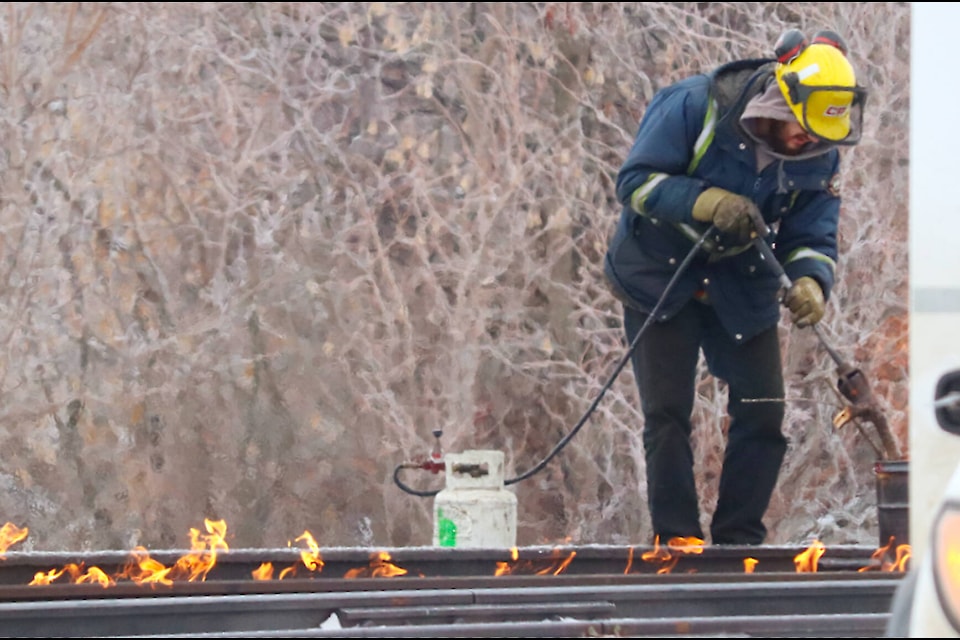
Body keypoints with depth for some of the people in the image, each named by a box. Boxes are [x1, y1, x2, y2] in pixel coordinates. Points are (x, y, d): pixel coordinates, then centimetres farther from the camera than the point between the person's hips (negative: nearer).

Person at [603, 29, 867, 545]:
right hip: (660, 277, -3)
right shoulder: (693, 106, -22)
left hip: (743, 289, 3)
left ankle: (739, 538, 8)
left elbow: (812, 237, -6)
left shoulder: (820, 158, -10)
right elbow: (636, 181, -20)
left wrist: (809, 281, -29)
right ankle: (676, 539, 1)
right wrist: (707, 201, -35)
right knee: (667, 413, -6)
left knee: (763, 412, -3)